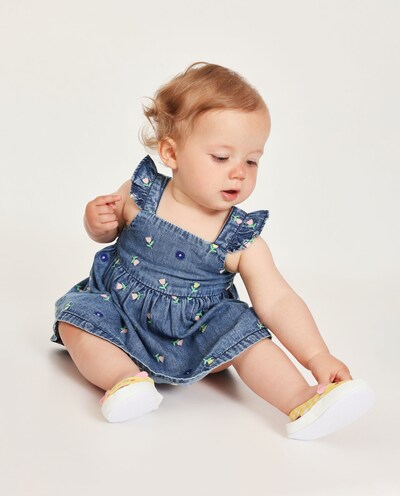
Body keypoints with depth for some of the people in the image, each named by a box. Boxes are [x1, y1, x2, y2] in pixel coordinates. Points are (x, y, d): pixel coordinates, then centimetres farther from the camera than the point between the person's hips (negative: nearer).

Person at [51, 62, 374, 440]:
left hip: (195, 335, -1)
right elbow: (106, 232, 8)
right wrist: (97, 221, -16)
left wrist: (317, 357, -28)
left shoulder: (241, 241, -15)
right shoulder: (140, 195, -12)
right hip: (119, 311, 1)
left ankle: (304, 402, -21)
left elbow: (278, 302, -18)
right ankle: (125, 377, -34)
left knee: (244, 329, -21)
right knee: (76, 316, -20)